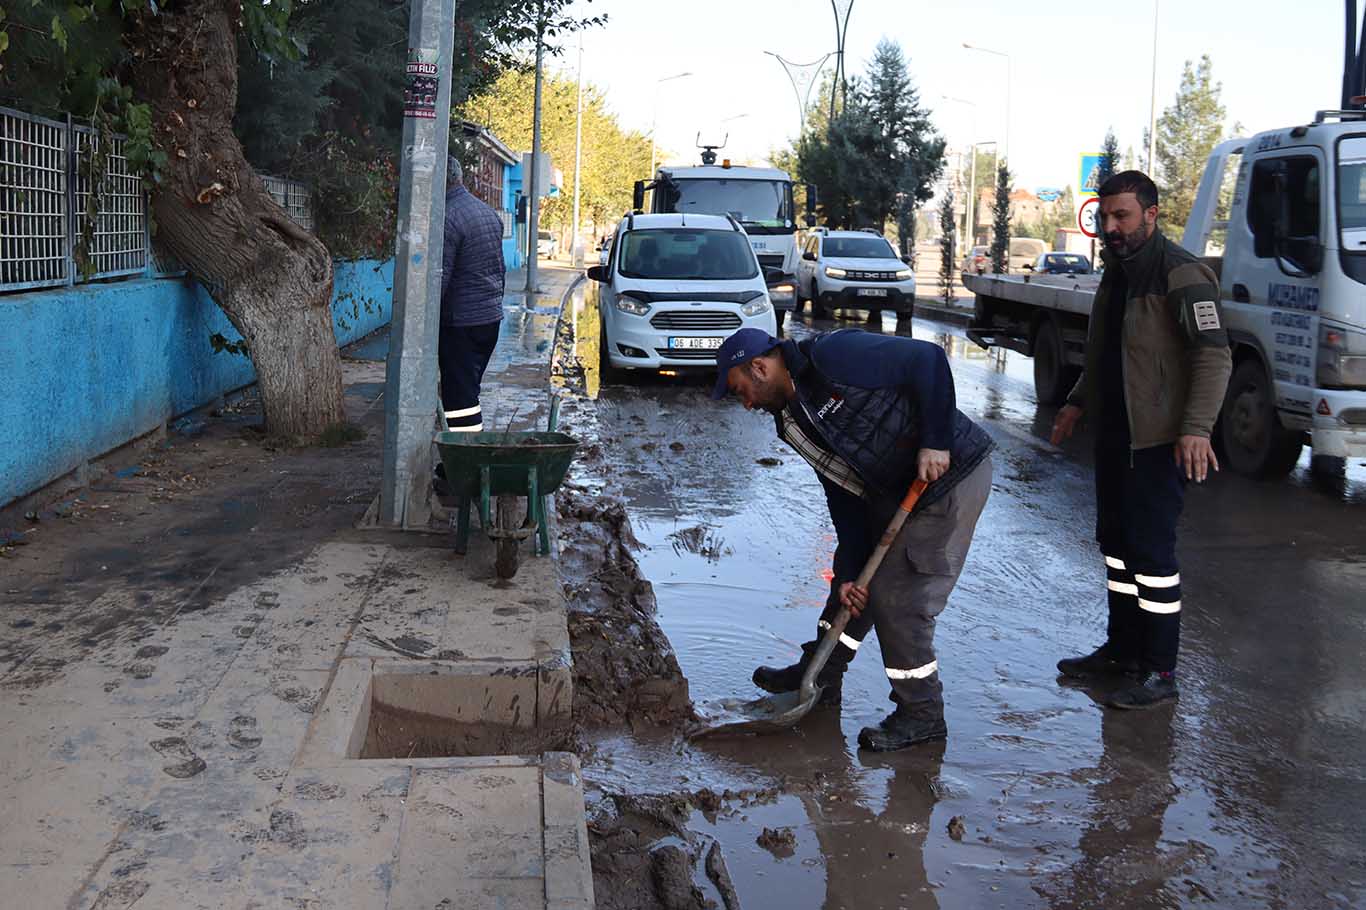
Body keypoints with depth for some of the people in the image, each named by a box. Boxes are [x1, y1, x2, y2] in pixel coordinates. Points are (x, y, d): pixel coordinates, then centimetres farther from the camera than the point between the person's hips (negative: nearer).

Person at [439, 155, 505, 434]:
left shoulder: (447, 217, -16)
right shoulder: (489, 212, 12)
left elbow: (439, 277, -19)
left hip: (460, 321, -9)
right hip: (492, 317, 9)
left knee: (459, 396, -5)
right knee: (470, 389, 18)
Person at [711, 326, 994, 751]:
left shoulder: (833, 357, -20)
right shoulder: (793, 421, 8)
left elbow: (928, 358, -22)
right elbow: (844, 495, 8)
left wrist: (935, 443, -24)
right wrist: (849, 573, 1)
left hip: (951, 475, -9)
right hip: (896, 489, 9)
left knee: (898, 596, -6)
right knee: (857, 584, 18)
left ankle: (922, 714, 10)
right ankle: (820, 675, 36)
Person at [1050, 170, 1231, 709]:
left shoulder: (1180, 274, -14)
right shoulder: (1117, 271, 15)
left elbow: (1214, 356, -20)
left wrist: (1197, 427, -28)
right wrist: (1078, 402, 19)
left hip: (1159, 438, -9)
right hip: (1114, 433, 9)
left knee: (1151, 548, -6)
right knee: (1117, 541, 15)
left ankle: (1159, 672, 3)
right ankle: (1122, 648, 28)